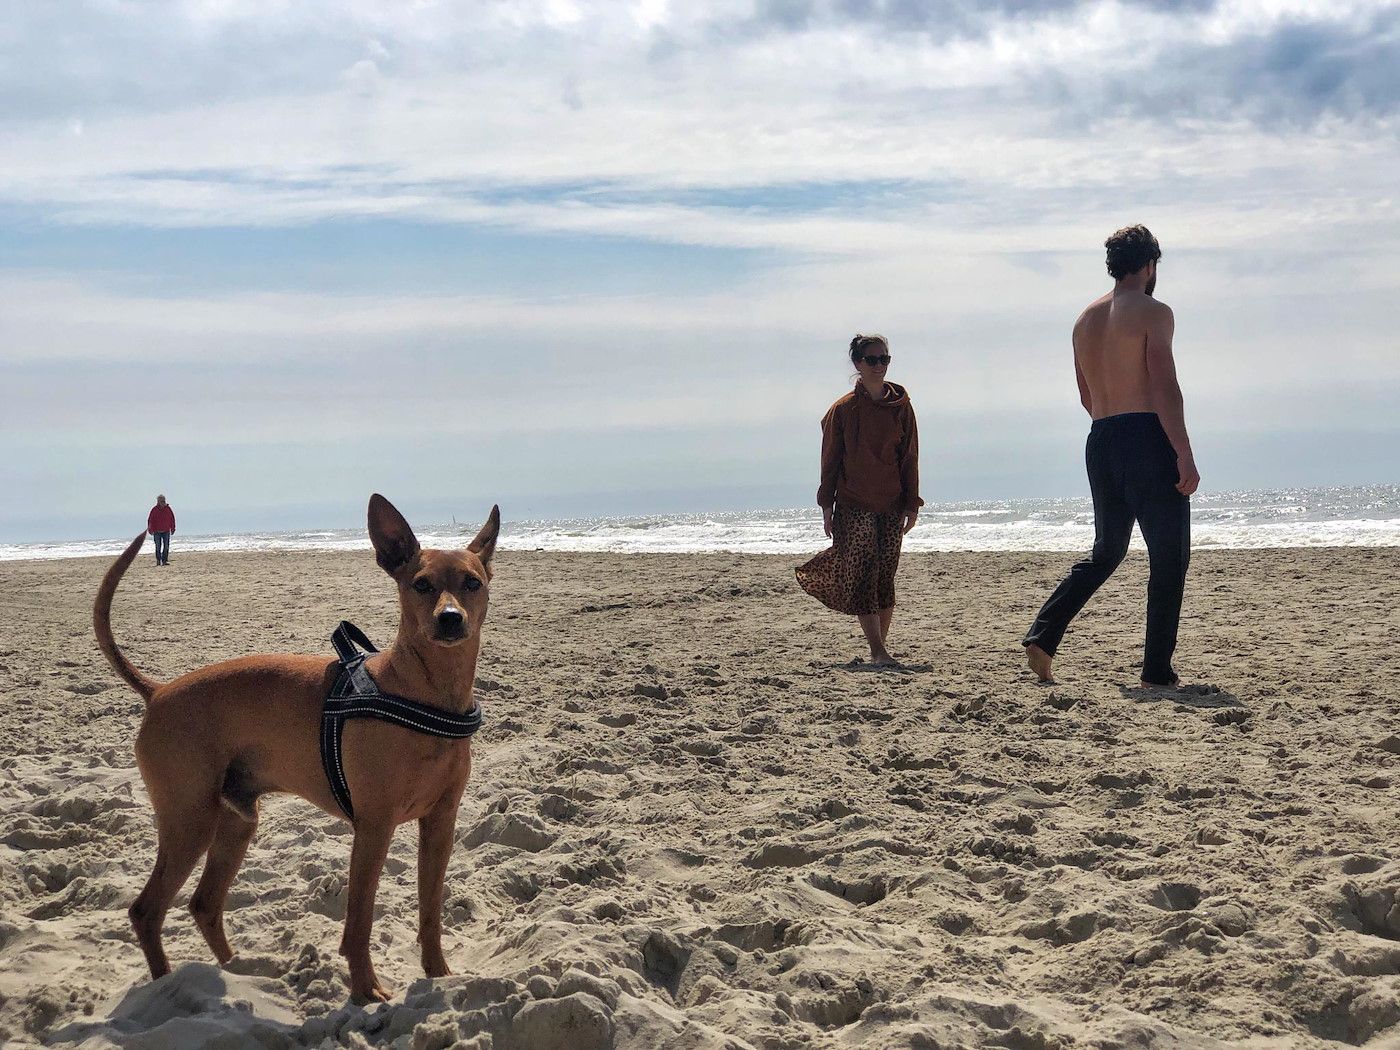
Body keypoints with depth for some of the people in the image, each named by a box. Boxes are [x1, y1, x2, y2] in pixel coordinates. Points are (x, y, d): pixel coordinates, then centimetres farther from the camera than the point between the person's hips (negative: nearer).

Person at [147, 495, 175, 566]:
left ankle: (165, 560, -2)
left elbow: (172, 519, 9)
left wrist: (172, 528, 9)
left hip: (166, 531, 1)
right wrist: (150, 529, -3)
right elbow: (150, 520, 0)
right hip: (157, 531, -1)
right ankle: (158, 560, 17)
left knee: (166, 546, -5)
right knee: (158, 546, 6)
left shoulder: (168, 509, 1)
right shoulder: (154, 509, -4)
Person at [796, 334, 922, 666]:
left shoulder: (901, 407, 5)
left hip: (891, 505, 2)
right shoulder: (843, 409, 0)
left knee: (886, 577, 5)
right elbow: (830, 461, 2)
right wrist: (827, 507, -2)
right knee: (863, 578, -9)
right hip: (853, 507, -2)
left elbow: (909, 458, 6)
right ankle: (878, 651, -9)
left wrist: (912, 504, 2)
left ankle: (880, 647, 14)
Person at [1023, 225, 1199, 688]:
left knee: (1105, 552, 20)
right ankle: (1157, 671, 1)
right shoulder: (1153, 312, -6)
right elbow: (1164, 388, -15)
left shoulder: (1085, 320, 15)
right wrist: (1185, 455, -16)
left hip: (1100, 442, 7)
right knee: (1169, 559, 2)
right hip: (1147, 437, -7)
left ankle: (1041, 636, 8)